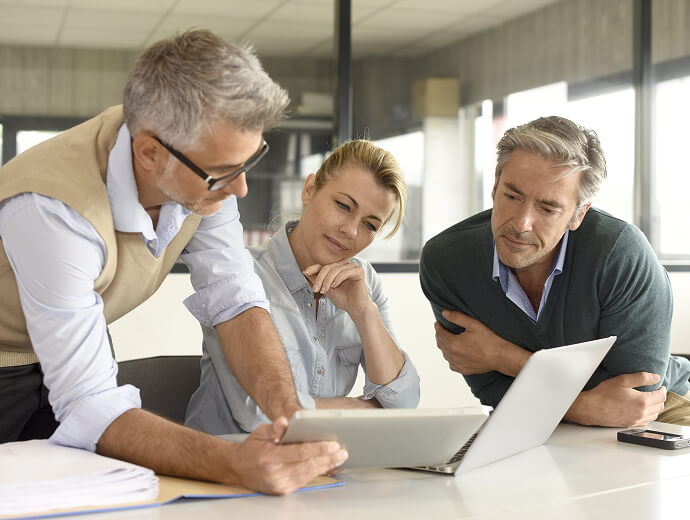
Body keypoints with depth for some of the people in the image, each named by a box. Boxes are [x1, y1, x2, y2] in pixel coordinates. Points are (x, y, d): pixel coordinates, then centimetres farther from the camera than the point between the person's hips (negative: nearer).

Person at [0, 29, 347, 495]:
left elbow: (234, 298, -14)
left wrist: (290, 414, -29)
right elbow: (87, 407, -39)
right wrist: (235, 465, -51)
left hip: (80, 347, 5)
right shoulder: (54, 209, -38)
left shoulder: (206, 162, -18)